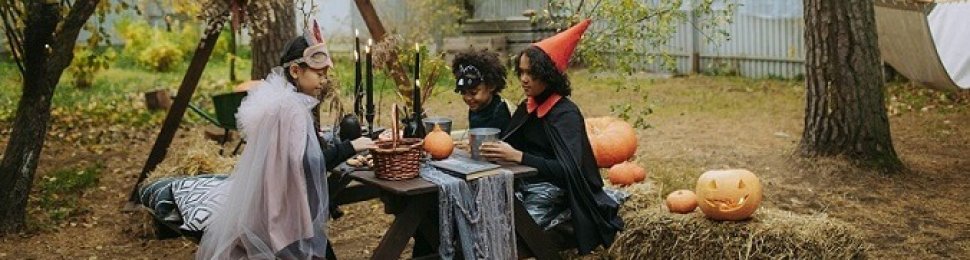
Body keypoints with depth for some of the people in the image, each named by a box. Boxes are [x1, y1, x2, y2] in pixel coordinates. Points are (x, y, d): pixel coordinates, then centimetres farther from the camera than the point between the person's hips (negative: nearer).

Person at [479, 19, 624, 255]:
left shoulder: (566, 113, -13)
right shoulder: (526, 108, 10)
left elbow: (568, 169, -23)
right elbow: (511, 146, 7)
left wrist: (518, 156, -31)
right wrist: (490, 148, -16)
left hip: (553, 190, -6)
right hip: (525, 183, 7)